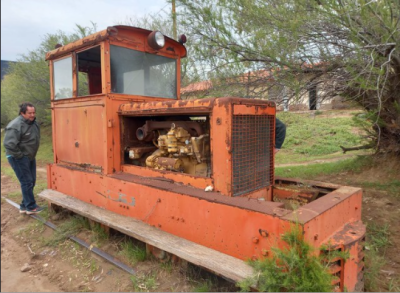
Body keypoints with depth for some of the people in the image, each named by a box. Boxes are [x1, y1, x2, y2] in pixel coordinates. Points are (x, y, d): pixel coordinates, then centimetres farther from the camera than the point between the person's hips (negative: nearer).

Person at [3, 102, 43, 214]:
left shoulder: (33, 123, 6)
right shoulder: (16, 125, -22)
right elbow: (8, 143, -28)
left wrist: (31, 154, 15)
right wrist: (19, 156, -19)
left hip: (30, 157, 9)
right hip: (19, 158, -9)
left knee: (31, 181, 12)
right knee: (26, 182, -4)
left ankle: (24, 206, 24)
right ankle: (31, 207, 7)